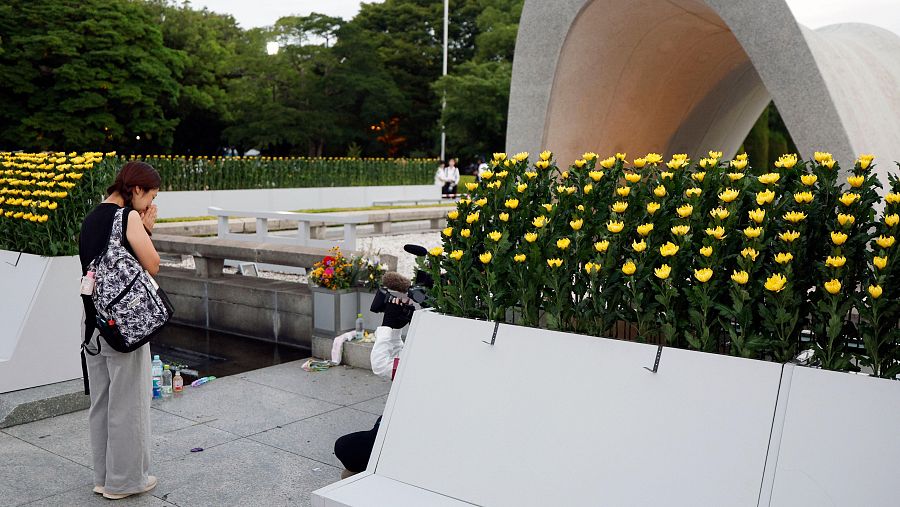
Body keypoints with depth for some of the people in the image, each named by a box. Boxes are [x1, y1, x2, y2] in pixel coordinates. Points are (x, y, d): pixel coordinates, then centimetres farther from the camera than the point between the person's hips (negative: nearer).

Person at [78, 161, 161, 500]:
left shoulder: (90, 219, 13)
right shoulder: (128, 217, -13)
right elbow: (152, 265, -11)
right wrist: (147, 230, -2)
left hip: (93, 322, 8)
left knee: (101, 401, 16)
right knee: (128, 401, 4)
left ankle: (103, 476, 27)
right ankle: (125, 480, 14)